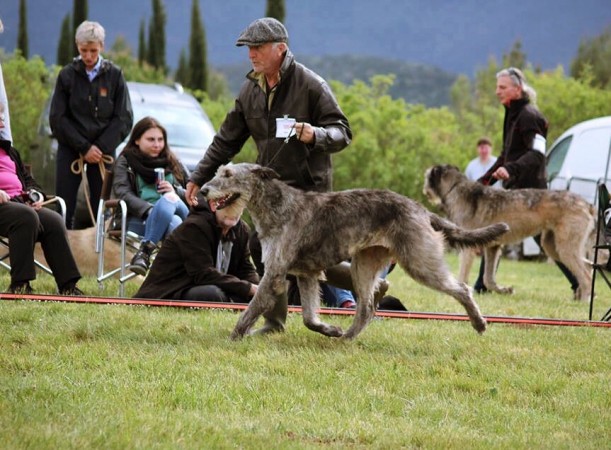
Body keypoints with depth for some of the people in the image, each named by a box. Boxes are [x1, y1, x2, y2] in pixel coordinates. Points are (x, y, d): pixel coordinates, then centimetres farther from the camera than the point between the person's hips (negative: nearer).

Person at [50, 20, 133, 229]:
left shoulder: (114, 75, 2)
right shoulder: (67, 75, 0)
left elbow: (124, 118, 2)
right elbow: (57, 118, -1)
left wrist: (101, 147, -9)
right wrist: (84, 147, -9)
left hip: (103, 151, 1)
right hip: (70, 149, 0)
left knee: (101, 208, -2)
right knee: (64, 208, -6)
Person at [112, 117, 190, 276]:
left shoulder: (172, 162, 26)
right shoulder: (125, 162, 16)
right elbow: (123, 194, -2)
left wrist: (175, 192, -2)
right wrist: (150, 211, -20)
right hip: (139, 220, -3)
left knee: (169, 199, -35)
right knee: (174, 223, -36)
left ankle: (144, 252, -39)